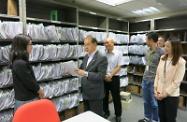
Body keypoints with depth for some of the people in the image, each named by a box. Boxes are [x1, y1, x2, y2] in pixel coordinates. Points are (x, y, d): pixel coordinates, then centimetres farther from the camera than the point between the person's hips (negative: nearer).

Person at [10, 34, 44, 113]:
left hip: (28, 99, 9)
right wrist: (40, 91, -3)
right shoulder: (20, 64, -24)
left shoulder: (22, 62, 6)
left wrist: (38, 91, 6)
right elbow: (30, 82, -20)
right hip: (25, 101, -9)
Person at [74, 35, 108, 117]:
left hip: (95, 94, -7)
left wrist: (86, 73, -32)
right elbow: (81, 68, 13)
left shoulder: (102, 58, -17)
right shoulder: (86, 56, 8)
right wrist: (73, 70, -8)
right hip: (85, 93, 8)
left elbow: (101, 76, -23)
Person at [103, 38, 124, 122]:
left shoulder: (118, 53, -6)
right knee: (104, 96, 14)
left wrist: (110, 75, -16)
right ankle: (106, 112, 36)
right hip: (104, 78, 3)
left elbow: (119, 66, -9)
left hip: (114, 78, -2)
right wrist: (104, 76, -11)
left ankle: (118, 114, 31)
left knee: (116, 97, 10)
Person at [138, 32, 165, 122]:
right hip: (145, 80, 7)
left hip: (154, 82, -7)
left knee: (154, 103, 9)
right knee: (146, 101, 19)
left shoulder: (161, 52, -15)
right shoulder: (148, 52, 8)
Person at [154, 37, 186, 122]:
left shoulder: (180, 62, -14)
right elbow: (157, 74, 4)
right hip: (160, 93, 5)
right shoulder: (162, 58, 1)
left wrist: (165, 94, -14)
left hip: (171, 95, -4)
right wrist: (155, 88, -2)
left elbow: (177, 82, -16)